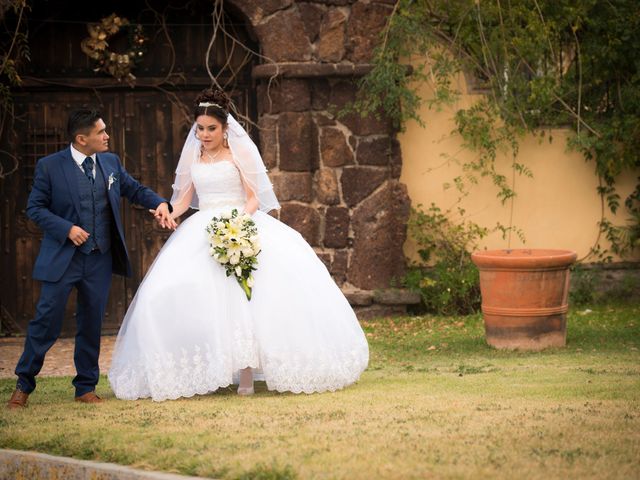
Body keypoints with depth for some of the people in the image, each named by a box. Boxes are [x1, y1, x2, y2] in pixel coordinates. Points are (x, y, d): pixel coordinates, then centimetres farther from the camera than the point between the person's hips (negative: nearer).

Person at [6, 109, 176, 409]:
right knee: (46, 320, -3)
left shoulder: (111, 162, 7)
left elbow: (134, 190, 17)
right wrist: (66, 228, -16)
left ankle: (86, 387, 19)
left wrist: (159, 203, -2)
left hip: (100, 259, 4)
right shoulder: (50, 166, -6)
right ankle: (24, 385, 10)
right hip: (62, 258, -4)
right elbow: (35, 207, -4)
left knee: (92, 324, 8)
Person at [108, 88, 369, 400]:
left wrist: (240, 218, -19)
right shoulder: (193, 156, 15)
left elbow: (254, 198, -1)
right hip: (202, 231, 4)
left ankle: (246, 371, -22)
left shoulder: (239, 152, 3)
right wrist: (168, 212, -6)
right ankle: (205, 372, -14)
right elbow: (184, 198, 15)